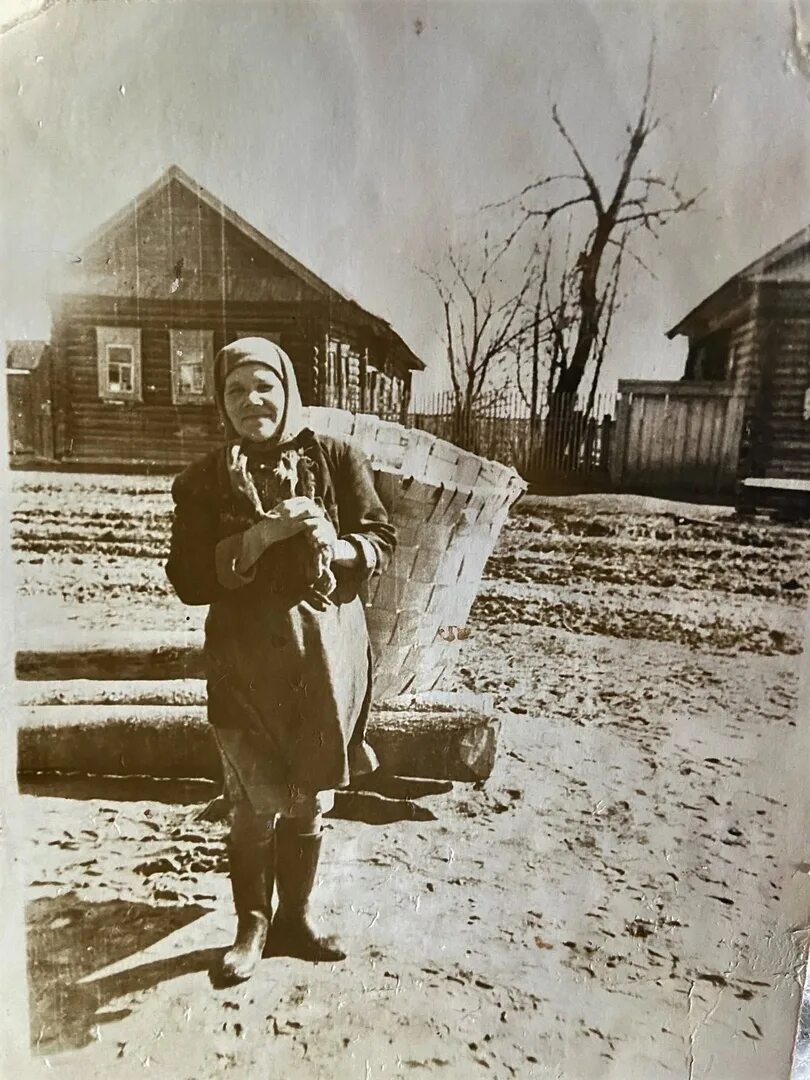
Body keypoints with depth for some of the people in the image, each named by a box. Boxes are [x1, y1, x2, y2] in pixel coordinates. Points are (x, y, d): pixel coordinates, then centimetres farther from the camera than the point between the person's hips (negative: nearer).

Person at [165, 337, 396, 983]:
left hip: (327, 654, 1)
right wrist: (260, 536, -20)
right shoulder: (204, 480, 0)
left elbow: (383, 540, 1)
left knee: (312, 799, 14)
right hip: (246, 662, -1)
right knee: (255, 804, 9)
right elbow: (189, 579, -7)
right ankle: (252, 925, 34)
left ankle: (296, 917, 37)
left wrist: (336, 547, -20)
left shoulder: (336, 459, 0)